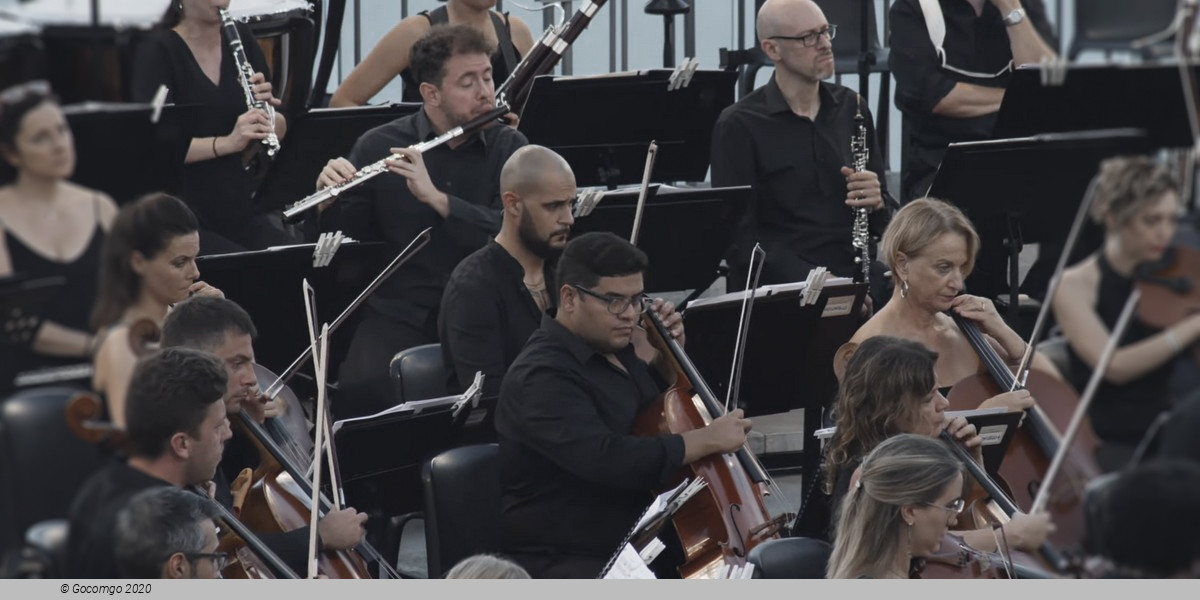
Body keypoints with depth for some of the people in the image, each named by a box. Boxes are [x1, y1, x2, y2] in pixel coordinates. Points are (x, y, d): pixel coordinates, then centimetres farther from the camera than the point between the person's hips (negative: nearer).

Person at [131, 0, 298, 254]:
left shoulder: (241, 40, 9)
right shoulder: (158, 50, -6)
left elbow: (278, 132, 12)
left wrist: (266, 107, -10)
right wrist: (227, 143, -30)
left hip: (239, 210, 5)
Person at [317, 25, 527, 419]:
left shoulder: (509, 148, 5)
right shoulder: (378, 146, 3)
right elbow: (345, 238, 4)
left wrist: (435, 197, -22)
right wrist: (330, 199, -18)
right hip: (399, 312, -1)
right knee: (361, 386, -31)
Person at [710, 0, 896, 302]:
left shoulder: (851, 108, 13)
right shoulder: (738, 126, -3)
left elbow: (885, 221, 18)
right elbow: (739, 238, -8)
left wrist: (876, 204, -6)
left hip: (855, 275, 5)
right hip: (779, 286, -5)